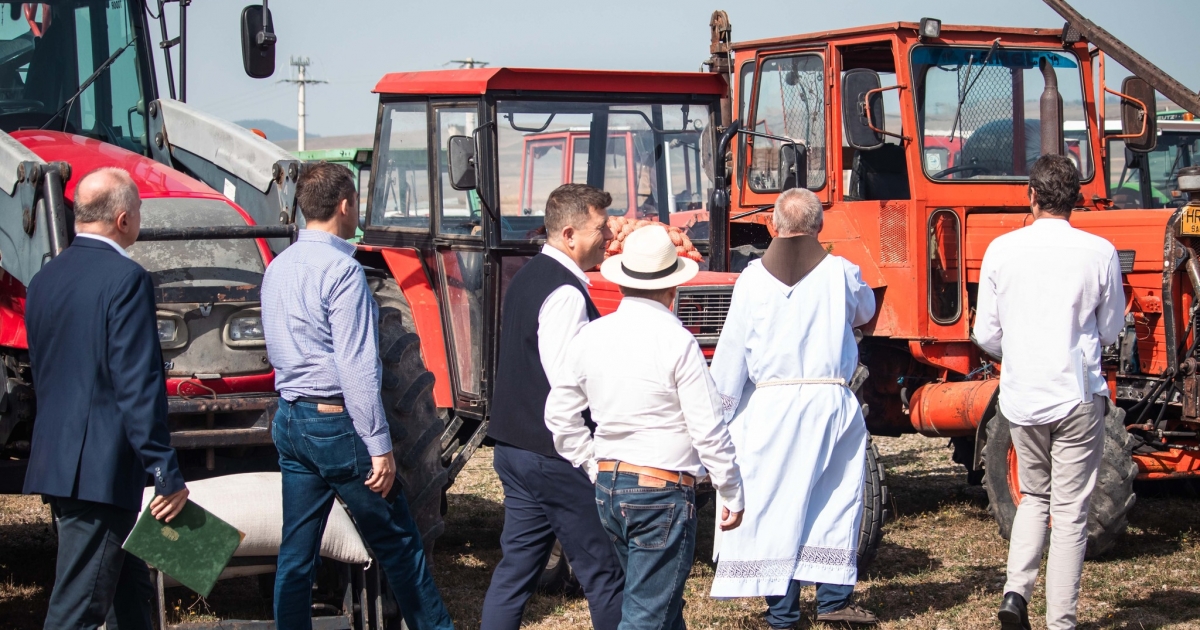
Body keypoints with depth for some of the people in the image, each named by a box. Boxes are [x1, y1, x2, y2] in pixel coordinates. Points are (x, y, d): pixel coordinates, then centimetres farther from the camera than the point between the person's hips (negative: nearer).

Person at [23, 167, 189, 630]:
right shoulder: (125, 279, -15)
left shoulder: (45, 279, 10)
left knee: (129, 588, 21)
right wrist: (167, 474, -16)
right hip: (101, 470, -9)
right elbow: (139, 385, -19)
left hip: (54, 465, 9)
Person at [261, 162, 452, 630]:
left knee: (296, 551, 9)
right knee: (398, 543, 5)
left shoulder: (278, 269, 8)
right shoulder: (341, 270, -16)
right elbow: (357, 368, -20)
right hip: (337, 423, -8)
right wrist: (380, 446, -17)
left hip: (290, 420, 8)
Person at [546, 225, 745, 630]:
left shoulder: (591, 337, 3)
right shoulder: (675, 342, -14)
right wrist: (733, 495, -2)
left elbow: (559, 415, 11)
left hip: (608, 487, 6)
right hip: (663, 490, -6)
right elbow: (709, 430, -12)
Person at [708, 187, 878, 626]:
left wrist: (720, 413, 8)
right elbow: (865, 311, 23)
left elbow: (732, 350, 0)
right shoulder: (840, 273, 1)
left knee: (773, 503, 4)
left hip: (771, 403, 0)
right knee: (836, 499, 8)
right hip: (831, 400, 0)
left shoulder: (754, 277, -1)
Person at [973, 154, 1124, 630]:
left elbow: (986, 336, 2)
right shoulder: (1099, 253, -7)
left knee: (1034, 496, 21)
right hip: (1078, 396, -2)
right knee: (1070, 512, 4)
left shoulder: (1002, 250, -3)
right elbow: (1111, 331, 4)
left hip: (1021, 396, 2)